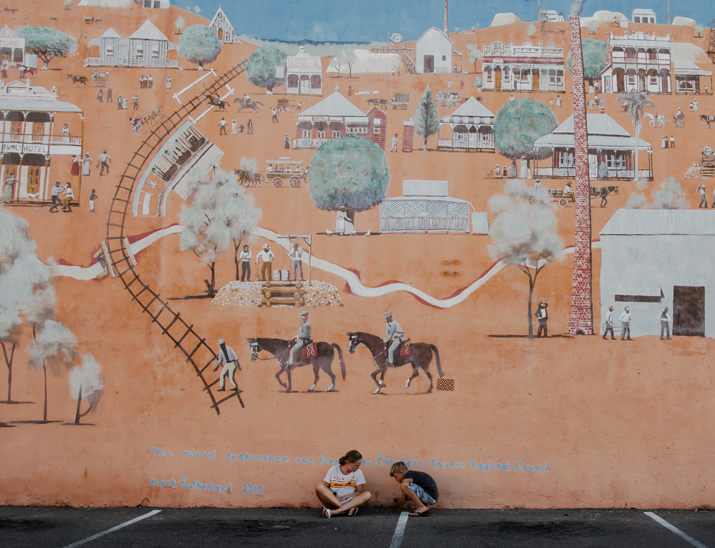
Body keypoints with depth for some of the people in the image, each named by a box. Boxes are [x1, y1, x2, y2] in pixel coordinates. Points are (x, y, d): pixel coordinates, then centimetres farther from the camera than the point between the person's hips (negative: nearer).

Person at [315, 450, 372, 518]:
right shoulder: (333, 469, 3)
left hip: (349, 502, 1)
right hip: (331, 501, -1)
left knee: (368, 495, -26)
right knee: (319, 487, -27)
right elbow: (325, 486, 2)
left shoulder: (358, 472, 6)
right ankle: (347, 509, -33)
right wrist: (335, 495, -15)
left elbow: (359, 491, 4)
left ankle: (334, 512, -40)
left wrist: (346, 497, -12)